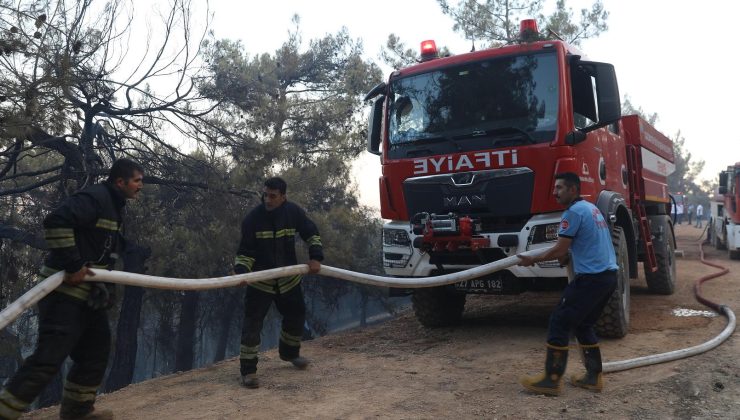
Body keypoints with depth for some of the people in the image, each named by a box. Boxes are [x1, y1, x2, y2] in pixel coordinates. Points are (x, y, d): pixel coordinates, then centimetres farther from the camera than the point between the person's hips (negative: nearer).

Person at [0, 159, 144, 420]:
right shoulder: (94, 198, -15)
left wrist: (104, 289, 9)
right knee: (48, 359, -12)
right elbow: (55, 223, -30)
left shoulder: (114, 207, 16)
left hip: (89, 295, 10)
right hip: (65, 293, -10)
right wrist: (73, 266, -26)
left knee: (95, 353, 16)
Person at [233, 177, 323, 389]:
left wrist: (315, 257, -12)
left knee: (296, 315, 18)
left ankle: (289, 352, 45)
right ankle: (247, 370, 4)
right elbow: (245, 251, -11)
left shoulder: (294, 212, -10)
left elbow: (311, 234, 2)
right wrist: (241, 271, -28)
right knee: (252, 323, -10)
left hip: (288, 278, 4)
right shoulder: (253, 218, -17)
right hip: (260, 281, -3)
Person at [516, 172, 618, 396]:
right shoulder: (591, 208, 19)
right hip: (608, 275, 10)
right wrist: (569, 255, 19)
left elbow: (560, 250, -12)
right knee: (583, 325, 19)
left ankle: (552, 379, -2)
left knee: (559, 322, -4)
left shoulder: (573, 212, -11)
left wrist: (532, 260, -1)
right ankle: (594, 377, 19)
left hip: (591, 277, -10)